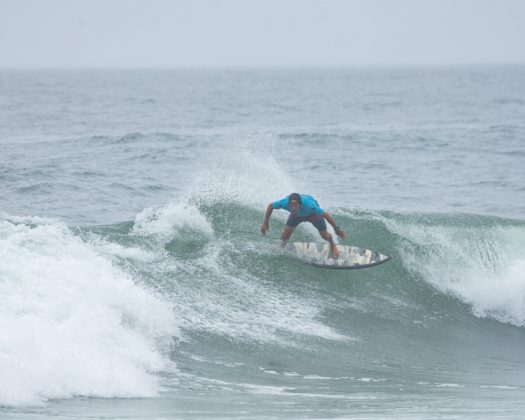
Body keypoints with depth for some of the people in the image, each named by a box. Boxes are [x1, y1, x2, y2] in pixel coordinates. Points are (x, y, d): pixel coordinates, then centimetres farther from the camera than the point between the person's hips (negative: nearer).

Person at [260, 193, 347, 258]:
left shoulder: (308, 205, -48)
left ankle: (333, 245, 37)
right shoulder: (285, 202, -41)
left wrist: (337, 229, -26)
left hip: (313, 213, -2)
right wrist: (265, 223, -14)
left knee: (325, 236, 1)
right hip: (298, 215, 2)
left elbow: (326, 215, -36)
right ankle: (282, 246, 30)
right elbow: (270, 206, -20)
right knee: (285, 235, -6)